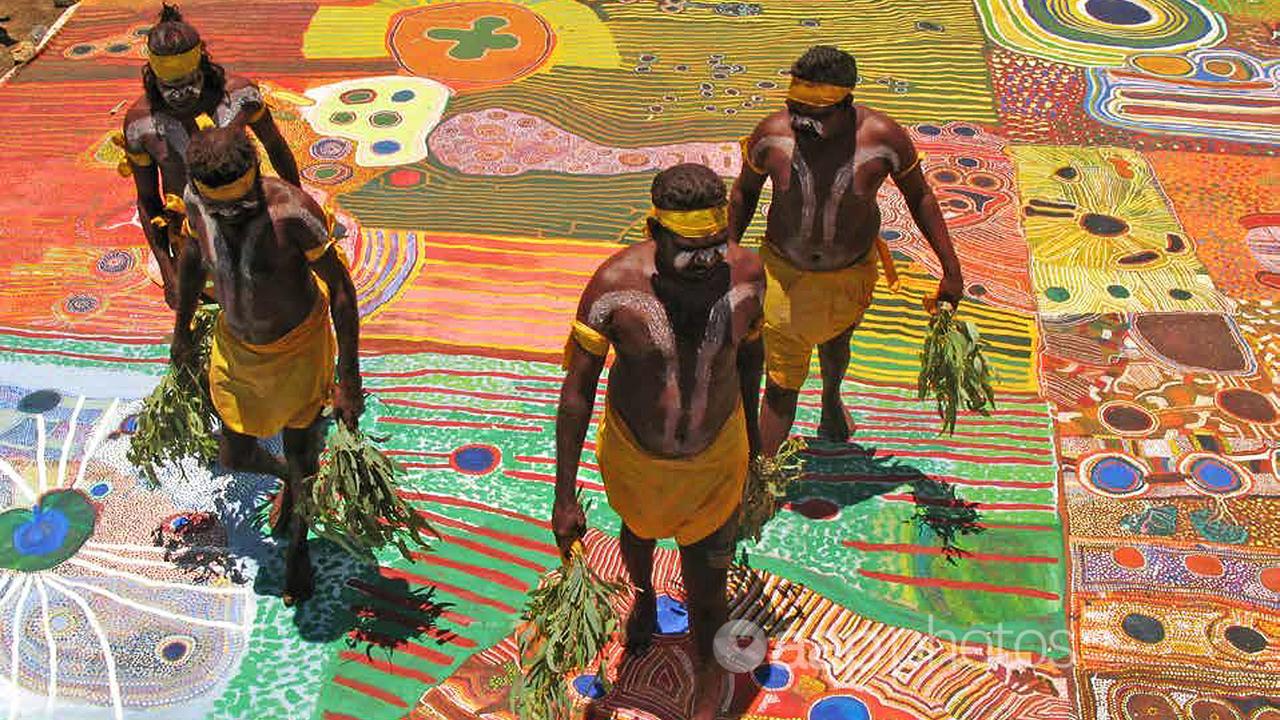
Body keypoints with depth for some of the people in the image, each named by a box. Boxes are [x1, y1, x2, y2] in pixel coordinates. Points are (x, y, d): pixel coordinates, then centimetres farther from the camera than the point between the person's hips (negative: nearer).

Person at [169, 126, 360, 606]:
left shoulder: (291, 211, -33)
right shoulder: (196, 201, -18)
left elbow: (340, 286, -24)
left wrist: (349, 380, -21)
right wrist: (182, 328, 16)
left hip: (299, 345, -4)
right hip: (237, 346, 4)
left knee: (301, 459, 13)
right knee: (234, 457, 16)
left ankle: (298, 545, 44)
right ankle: (287, 479, 53)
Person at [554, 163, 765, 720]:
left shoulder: (746, 272, -21)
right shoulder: (615, 285, -29)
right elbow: (577, 389, -20)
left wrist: (751, 423, 16)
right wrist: (565, 497, -18)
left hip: (716, 454, 0)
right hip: (635, 451, 0)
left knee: (707, 589, 8)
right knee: (639, 530, 32)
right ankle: (644, 596, 69)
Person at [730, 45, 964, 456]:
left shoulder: (882, 137, -23)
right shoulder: (772, 134, -22)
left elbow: (919, 195, -9)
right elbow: (745, 191, -4)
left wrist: (951, 268, -10)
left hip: (853, 269, 2)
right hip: (785, 269, -2)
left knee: (834, 342, 31)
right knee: (782, 381, -1)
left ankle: (831, 399, 65)